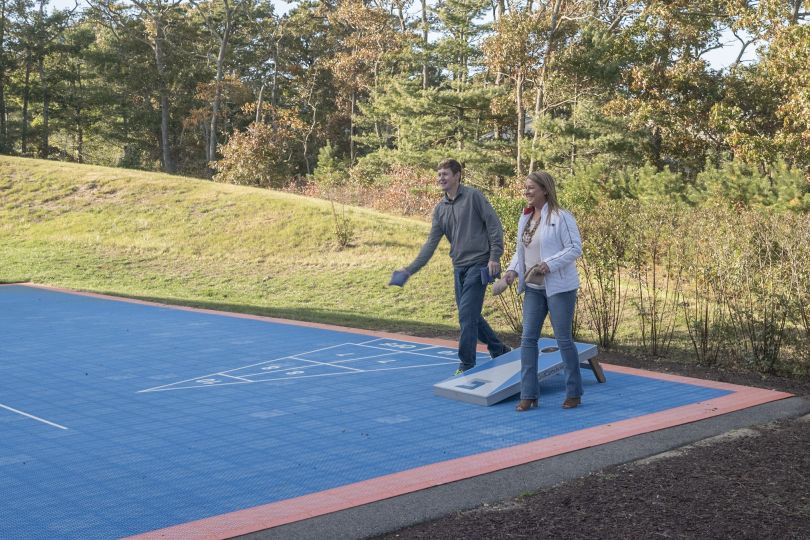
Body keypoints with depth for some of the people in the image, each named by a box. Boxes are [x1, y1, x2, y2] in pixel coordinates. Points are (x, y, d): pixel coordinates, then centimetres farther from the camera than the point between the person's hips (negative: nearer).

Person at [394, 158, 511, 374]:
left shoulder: (473, 196, -7)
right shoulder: (440, 208, 11)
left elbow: (494, 225, -9)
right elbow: (431, 243, 10)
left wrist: (495, 256, -15)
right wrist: (410, 270, 3)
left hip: (478, 265, -7)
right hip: (459, 267, 7)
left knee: (467, 316, -9)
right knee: (471, 316, 13)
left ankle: (466, 365, 1)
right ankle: (498, 350, 32)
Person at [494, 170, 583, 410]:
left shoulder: (561, 217, -12)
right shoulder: (524, 219, 10)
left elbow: (575, 248, -14)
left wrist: (549, 265, -22)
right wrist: (512, 271, 1)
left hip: (559, 287, -7)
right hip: (533, 288, 7)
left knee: (564, 339, 2)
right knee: (528, 338, 2)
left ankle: (574, 393, 17)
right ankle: (528, 395, 8)